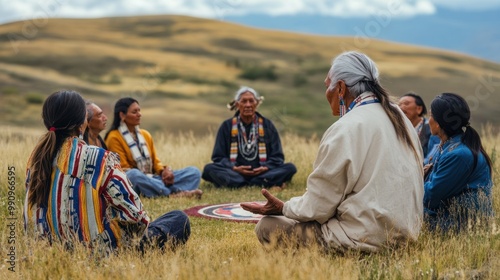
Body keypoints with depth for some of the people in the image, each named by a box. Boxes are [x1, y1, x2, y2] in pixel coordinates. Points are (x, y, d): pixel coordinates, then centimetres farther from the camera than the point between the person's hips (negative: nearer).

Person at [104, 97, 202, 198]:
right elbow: (124, 168, -8)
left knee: (193, 171, -9)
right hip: (131, 183, -6)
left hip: (152, 179, 6)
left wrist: (165, 170, -6)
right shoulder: (114, 138, -3)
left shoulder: (145, 134, 17)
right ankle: (175, 192, -39)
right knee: (133, 174, -42)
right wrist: (150, 177, -18)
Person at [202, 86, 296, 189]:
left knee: (290, 168, -23)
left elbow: (277, 156, 9)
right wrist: (234, 168, -14)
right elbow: (218, 157, 6)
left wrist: (266, 167, -12)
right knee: (209, 169, -28)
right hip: (234, 173, 0)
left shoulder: (267, 125, 11)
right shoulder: (227, 126, 9)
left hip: (261, 173, 0)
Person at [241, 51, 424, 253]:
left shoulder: (345, 131, -17)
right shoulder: (398, 117, 7)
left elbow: (319, 206, -13)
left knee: (267, 226, -2)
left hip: (368, 238, -9)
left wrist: (283, 208, 4)